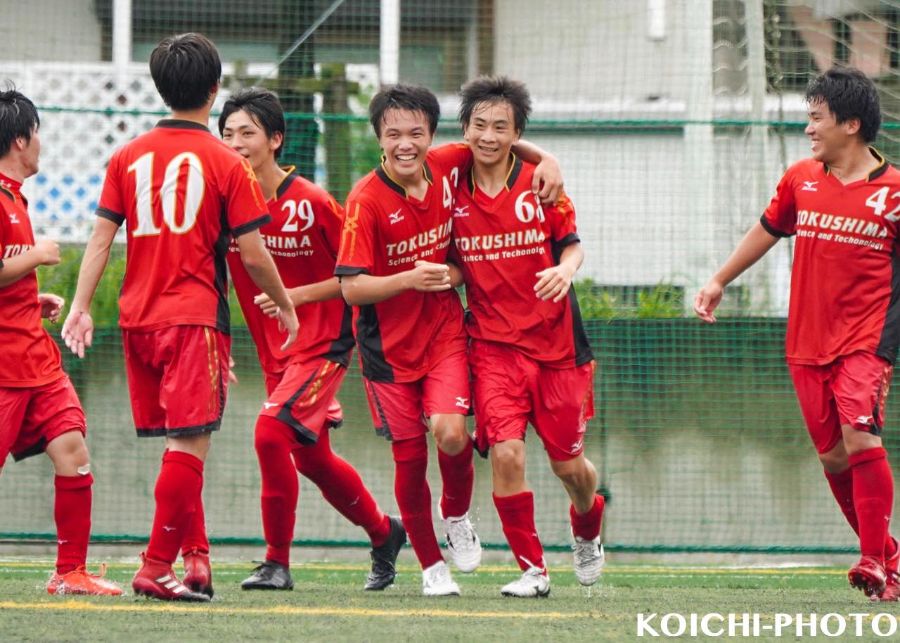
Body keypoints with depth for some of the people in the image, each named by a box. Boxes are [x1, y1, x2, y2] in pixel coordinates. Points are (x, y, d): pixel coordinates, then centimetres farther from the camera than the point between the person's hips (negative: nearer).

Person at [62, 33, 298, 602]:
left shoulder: (129, 157, 7)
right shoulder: (226, 163, -4)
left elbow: (101, 238, 3)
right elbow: (253, 255, -4)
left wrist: (81, 308, 5)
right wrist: (285, 306, 10)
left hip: (139, 317, 5)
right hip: (197, 316, -5)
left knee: (178, 443, 14)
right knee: (190, 443, -6)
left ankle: (197, 558, 16)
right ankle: (157, 567, -12)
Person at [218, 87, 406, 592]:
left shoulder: (312, 203, -15)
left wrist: (296, 296, -18)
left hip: (322, 346, -7)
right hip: (276, 352, 7)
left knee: (272, 431, -24)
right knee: (311, 457, 16)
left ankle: (278, 562, -13)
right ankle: (384, 532, 39)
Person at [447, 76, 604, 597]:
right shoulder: (455, 192, 2)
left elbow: (573, 244, 3)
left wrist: (565, 270, -19)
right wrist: (447, 274, -10)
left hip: (555, 342, 0)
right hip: (493, 343, 0)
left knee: (568, 463, 7)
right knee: (506, 452, -18)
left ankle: (588, 531, 42)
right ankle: (532, 569, -3)